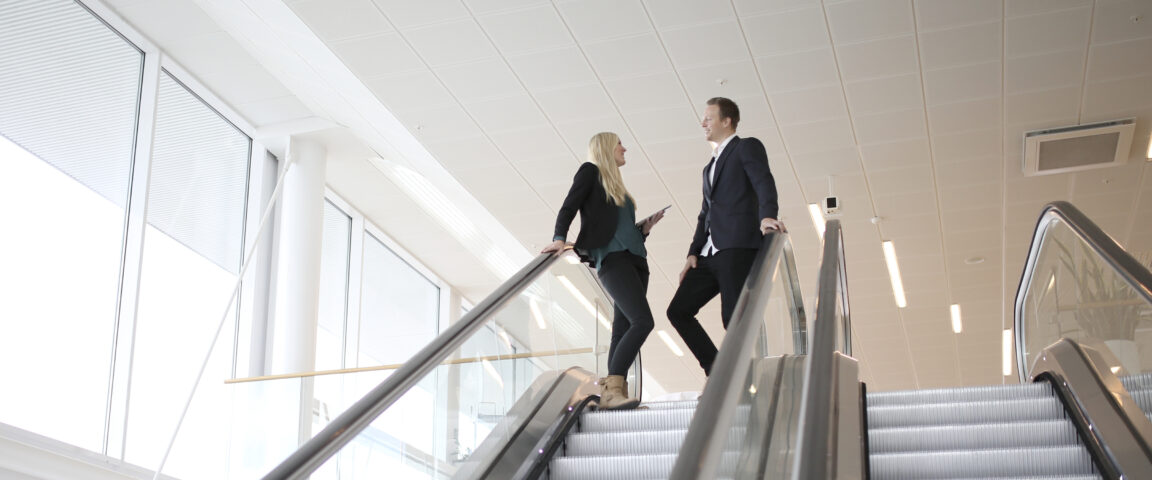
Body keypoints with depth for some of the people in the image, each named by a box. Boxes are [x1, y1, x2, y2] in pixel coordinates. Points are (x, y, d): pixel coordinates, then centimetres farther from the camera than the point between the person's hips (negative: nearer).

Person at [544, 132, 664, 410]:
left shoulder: (616, 187, 28)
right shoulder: (591, 171, 8)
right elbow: (569, 207, -4)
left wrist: (645, 228, 10)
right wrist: (559, 238, -19)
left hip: (634, 259, 8)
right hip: (611, 259, -8)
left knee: (624, 330, -1)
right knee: (643, 321, -22)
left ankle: (615, 394, -4)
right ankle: (611, 389, -24)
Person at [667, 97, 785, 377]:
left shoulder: (747, 147, 6)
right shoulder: (710, 167, 29)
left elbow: (763, 182, -12)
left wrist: (767, 216, -32)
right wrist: (694, 253, 11)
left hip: (737, 247, -8)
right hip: (710, 255, 9)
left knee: (733, 318, -14)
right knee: (678, 311, 1)